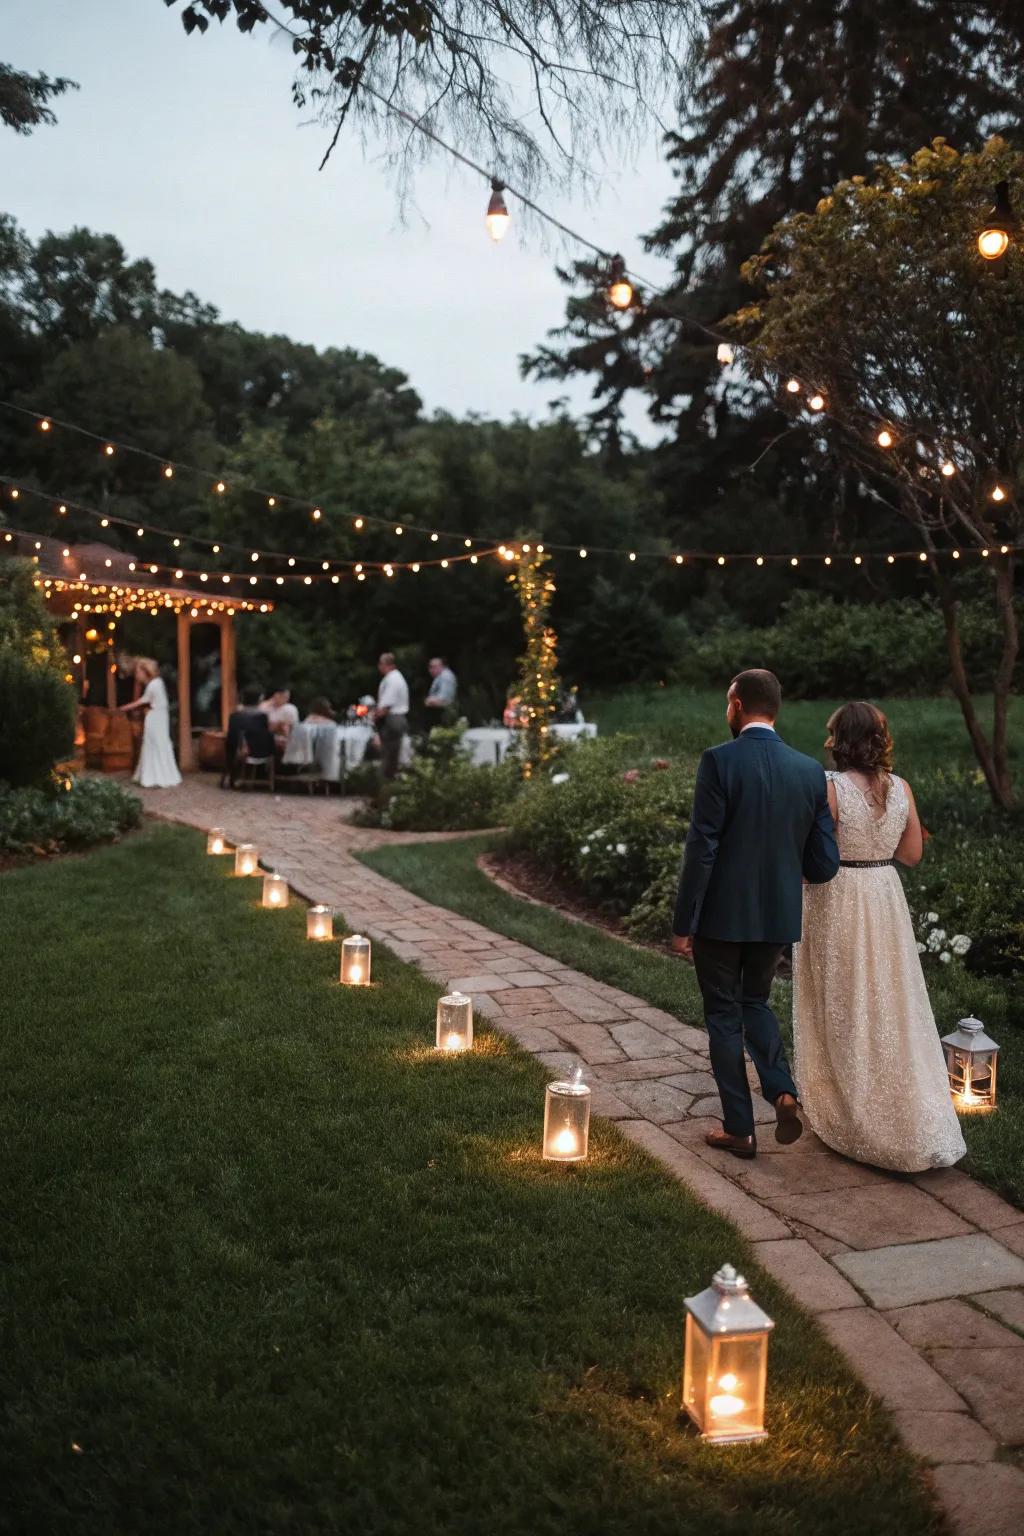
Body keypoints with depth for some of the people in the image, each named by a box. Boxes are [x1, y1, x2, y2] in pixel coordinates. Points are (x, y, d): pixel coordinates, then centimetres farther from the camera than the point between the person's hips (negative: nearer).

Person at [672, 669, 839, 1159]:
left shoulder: (719, 761, -15)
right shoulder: (810, 770, 0)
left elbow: (701, 849, -16)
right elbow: (824, 863, 0)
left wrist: (683, 924, -9)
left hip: (722, 914, -4)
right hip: (778, 916, 5)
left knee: (724, 1015, 11)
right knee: (755, 1001, 25)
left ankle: (739, 1129, 18)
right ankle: (784, 1092, 5)